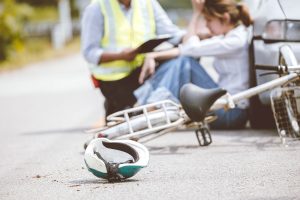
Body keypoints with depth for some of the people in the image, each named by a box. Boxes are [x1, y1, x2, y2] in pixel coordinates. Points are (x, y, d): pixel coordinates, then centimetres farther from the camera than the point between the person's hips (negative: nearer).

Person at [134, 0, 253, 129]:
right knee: (179, 61, 2)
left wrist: (196, 14, -8)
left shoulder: (237, 41, -15)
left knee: (185, 62, -15)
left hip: (233, 113, -9)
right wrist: (154, 56, -1)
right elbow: (185, 50, 9)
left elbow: (191, 48, -14)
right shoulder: (224, 38, 14)